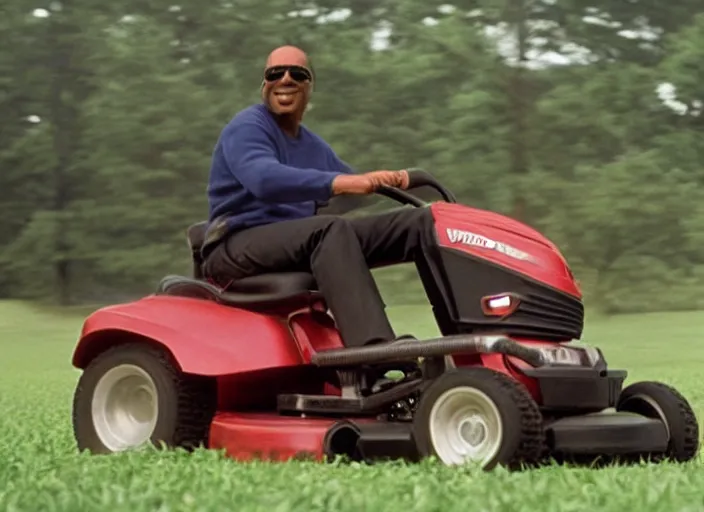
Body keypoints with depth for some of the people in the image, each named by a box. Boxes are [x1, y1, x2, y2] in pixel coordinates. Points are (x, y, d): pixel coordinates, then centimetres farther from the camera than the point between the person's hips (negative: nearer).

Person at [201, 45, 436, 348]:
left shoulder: (314, 147, 20)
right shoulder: (247, 128, -7)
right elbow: (265, 179, -28)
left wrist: (389, 180, -2)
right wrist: (338, 183, -40)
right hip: (236, 248, -8)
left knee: (419, 221, -4)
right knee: (331, 229, -39)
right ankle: (376, 349, -56)